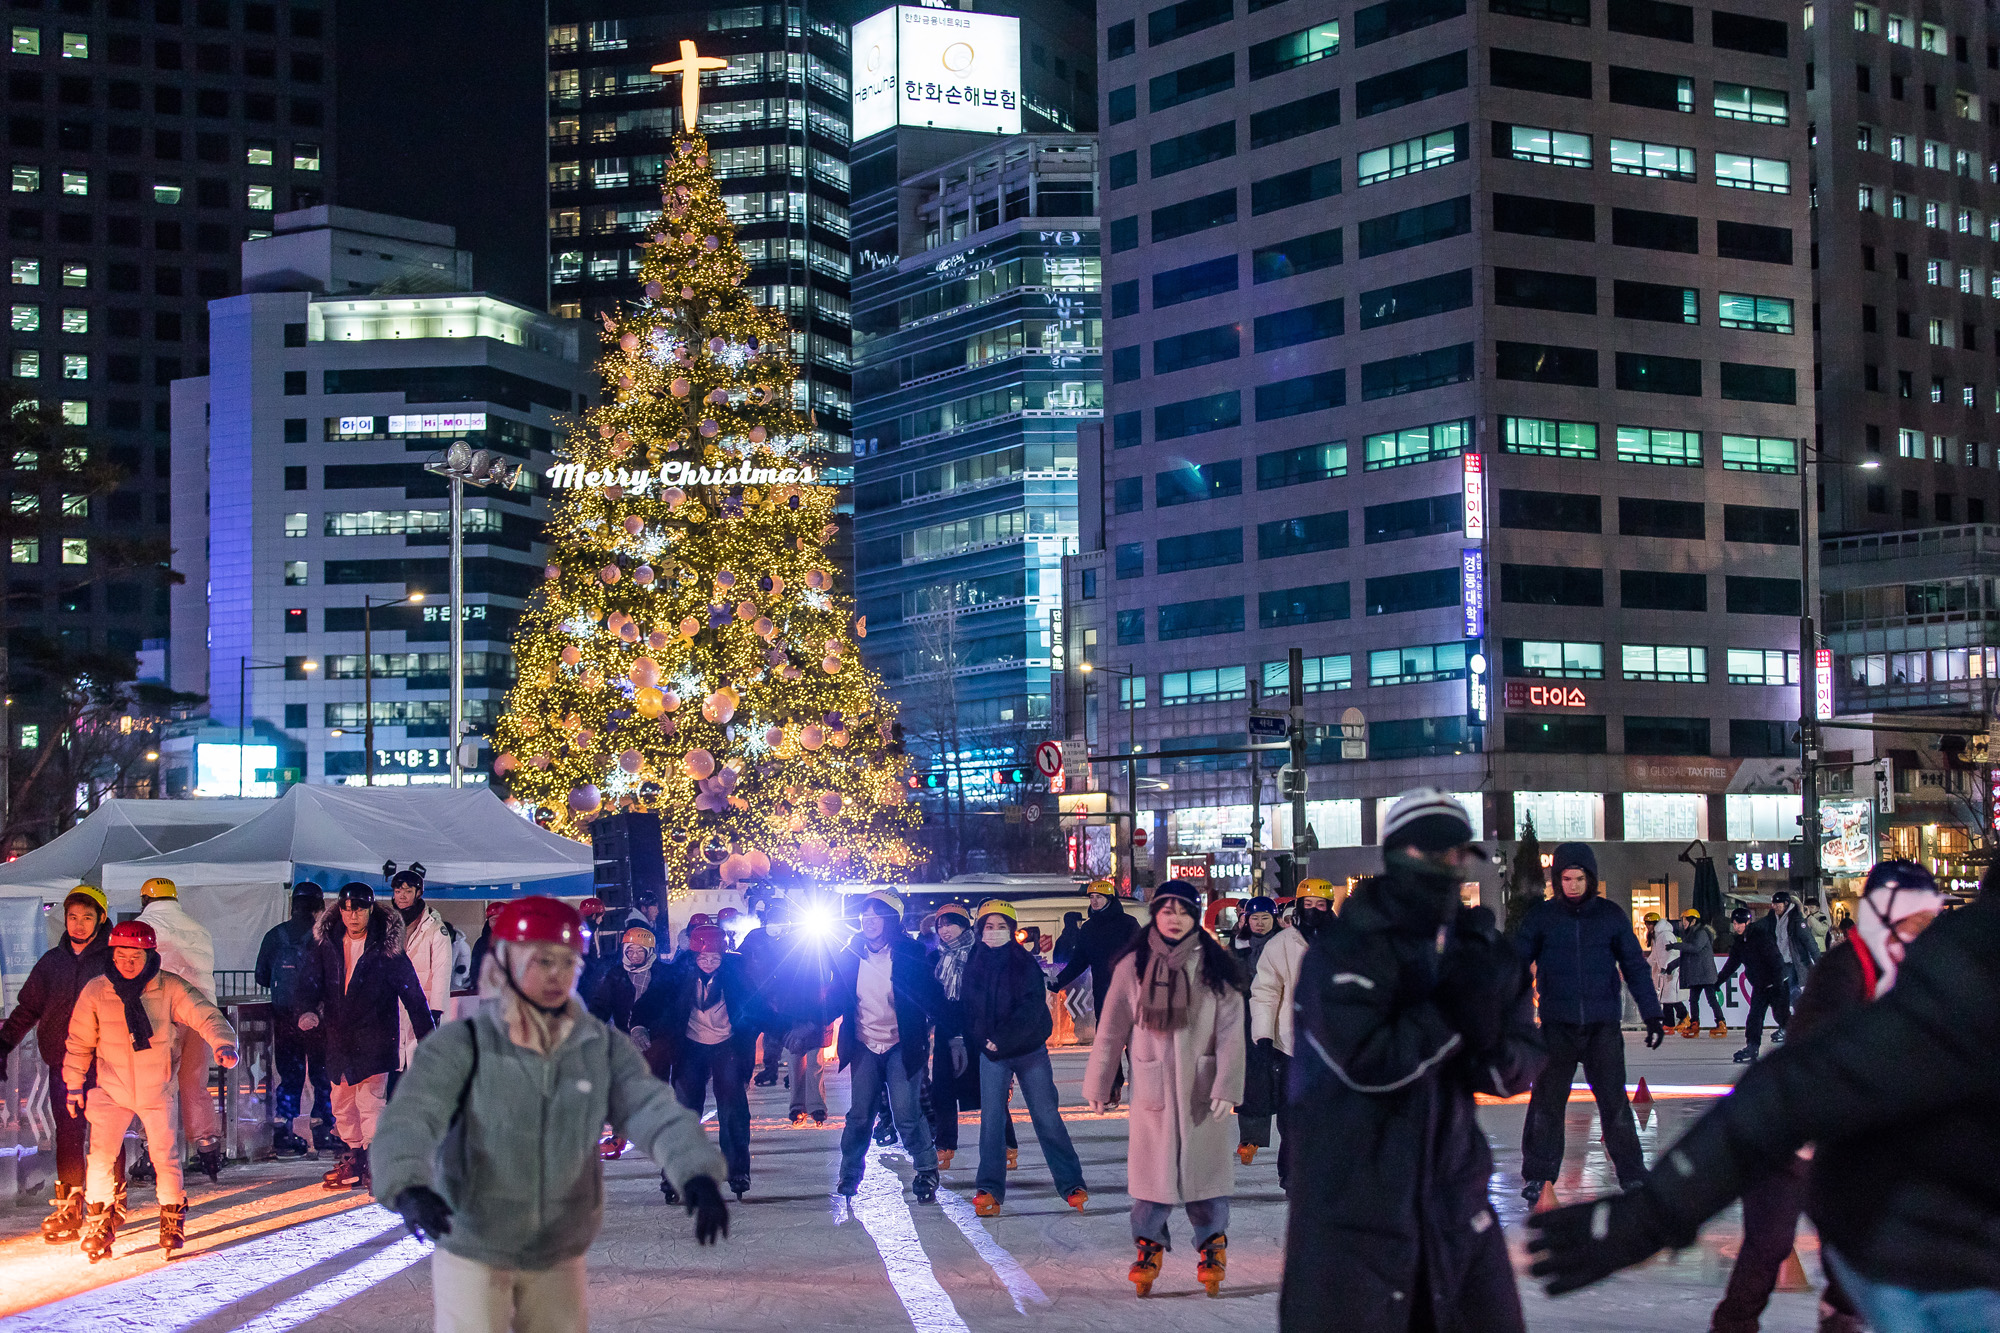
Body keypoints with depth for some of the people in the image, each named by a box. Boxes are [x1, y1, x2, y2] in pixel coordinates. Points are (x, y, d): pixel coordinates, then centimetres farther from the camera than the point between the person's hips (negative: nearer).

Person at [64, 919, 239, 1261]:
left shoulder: (171, 989, -13)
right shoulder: (96, 991, -8)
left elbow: (205, 1015, -23)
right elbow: (80, 1041, 4)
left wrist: (223, 1042, -42)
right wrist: (74, 1083, 7)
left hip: (157, 1090, -1)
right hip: (113, 1089, 1)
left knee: (165, 1156, 0)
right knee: (101, 1157, -8)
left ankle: (173, 1218, 24)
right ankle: (99, 1223, 11)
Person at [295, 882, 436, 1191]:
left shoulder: (386, 945, -9)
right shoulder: (327, 942, 3)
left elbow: (412, 992, -7)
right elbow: (312, 980, 9)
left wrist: (427, 1035, -10)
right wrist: (307, 1010, -13)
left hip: (374, 1037, -5)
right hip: (339, 1036, 5)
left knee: (370, 1099, -14)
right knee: (341, 1102, 12)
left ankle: (373, 1162, -12)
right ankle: (354, 1157, 24)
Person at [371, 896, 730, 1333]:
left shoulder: (602, 1048, -1)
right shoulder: (461, 1046, -11)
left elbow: (655, 1111, -12)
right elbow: (409, 1119, -23)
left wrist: (698, 1175, -32)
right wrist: (410, 1188, -44)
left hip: (560, 1258, 4)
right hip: (472, 1253, -4)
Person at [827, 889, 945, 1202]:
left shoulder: (909, 954, -9)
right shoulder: (850, 956, -1)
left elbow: (932, 998, -7)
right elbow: (836, 999, 4)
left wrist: (952, 1034, -14)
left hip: (901, 1045, -3)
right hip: (864, 1046, 3)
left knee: (907, 1113, -12)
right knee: (859, 1114, 1)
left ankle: (926, 1173, 7)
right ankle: (849, 1173, 22)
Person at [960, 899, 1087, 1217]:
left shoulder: (1026, 963, -7)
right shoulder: (974, 965, 4)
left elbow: (1031, 1009, -16)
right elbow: (968, 1009, 12)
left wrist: (1003, 1039, -21)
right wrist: (971, 1041, 3)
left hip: (1030, 1050, -3)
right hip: (991, 1053, 3)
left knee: (1047, 1116, 1)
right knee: (991, 1117, -2)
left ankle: (1071, 1184, 8)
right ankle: (989, 1188, 3)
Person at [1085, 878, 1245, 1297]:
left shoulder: (1215, 968, 0)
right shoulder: (1132, 967, 2)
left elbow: (1230, 1032, -3)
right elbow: (1111, 1030, 7)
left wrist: (1226, 1087, -11)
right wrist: (1098, 1085, 8)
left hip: (1202, 1088, 0)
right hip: (1152, 1087, 0)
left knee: (1204, 1164, 1)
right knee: (1153, 1167, 1)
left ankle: (1212, 1244, 19)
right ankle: (1149, 1243, 18)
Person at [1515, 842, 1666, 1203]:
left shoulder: (1611, 915, 4)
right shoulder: (1541, 917, 3)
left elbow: (1635, 966, 9)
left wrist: (1651, 1014, 5)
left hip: (1603, 1025, 0)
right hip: (1557, 1025, 0)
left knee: (1615, 1102, -2)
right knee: (1547, 1103, 1)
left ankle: (1633, 1174, 6)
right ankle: (1538, 1175, 11)